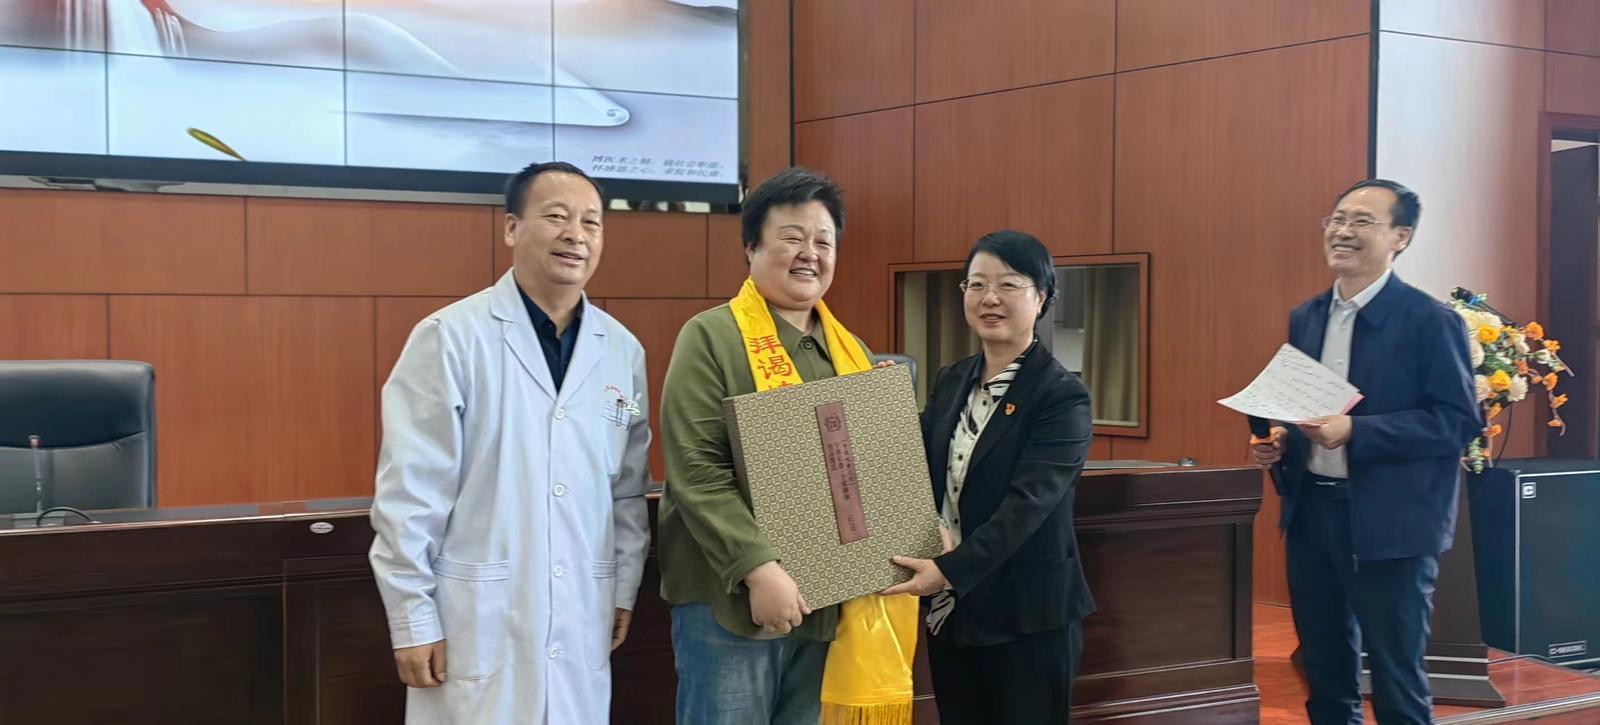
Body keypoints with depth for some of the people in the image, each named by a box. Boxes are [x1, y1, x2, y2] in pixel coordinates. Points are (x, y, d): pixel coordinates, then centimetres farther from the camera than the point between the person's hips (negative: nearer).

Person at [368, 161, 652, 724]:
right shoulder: (450, 337, -8)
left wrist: (625, 588, 12)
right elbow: (409, 492, -9)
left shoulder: (622, 351, 6)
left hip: (580, 624, 4)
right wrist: (413, 618, -9)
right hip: (475, 622, -4)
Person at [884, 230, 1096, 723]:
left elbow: (1027, 503, -21)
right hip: (949, 612, 6)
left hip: (1027, 618, -6)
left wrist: (950, 570, -30)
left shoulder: (1062, 396, -11)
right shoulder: (951, 382, 9)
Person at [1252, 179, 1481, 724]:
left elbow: (1460, 420, -16)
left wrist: (1354, 431, -24)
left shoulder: (1430, 320, -10)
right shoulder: (1305, 318, 10)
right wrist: (1279, 441, -2)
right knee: (1324, 672, 16)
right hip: (1310, 513, 6)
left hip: (1389, 524, -6)